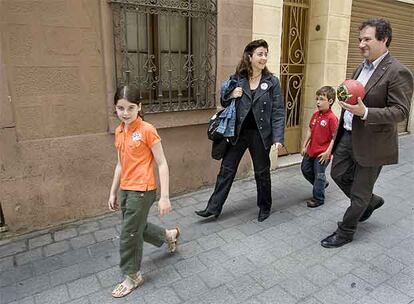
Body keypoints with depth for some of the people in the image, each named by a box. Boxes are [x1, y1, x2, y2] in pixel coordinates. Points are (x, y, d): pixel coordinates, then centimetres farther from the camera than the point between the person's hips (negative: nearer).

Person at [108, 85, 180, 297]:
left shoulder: (147, 130, -15)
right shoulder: (119, 132, 6)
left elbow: (162, 164, -14)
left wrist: (164, 197, -16)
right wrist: (113, 192, 17)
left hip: (142, 190, -7)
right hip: (125, 190, 7)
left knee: (129, 234, 4)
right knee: (137, 228, 21)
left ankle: (132, 276, 27)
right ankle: (169, 235, 46)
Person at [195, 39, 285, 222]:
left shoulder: (272, 82, -3)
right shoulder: (236, 79, 1)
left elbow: (278, 111, -4)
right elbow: (224, 102, 11)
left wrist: (278, 137, -13)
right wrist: (231, 95, -11)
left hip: (260, 134, -1)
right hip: (238, 132, 2)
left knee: (262, 172, 13)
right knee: (226, 169, 5)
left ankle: (265, 207, 33)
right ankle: (214, 207, 17)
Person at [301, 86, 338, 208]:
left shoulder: (332, 118, -19)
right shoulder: (315, 115, 4)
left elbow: (335, 137, -19)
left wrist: (328, 152, -19)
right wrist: (304, 145, 11)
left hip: (322, 153, -8)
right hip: (311, 150, 8)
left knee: (319, 175, 4)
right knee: (305, 169, 20)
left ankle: (318, 199, 22)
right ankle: (321, 183, 42)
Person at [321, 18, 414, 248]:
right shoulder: (362, 67, 9)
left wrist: (364, 112, -32)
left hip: (371, 142, -8)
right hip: (348, 135, 8)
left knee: (359, 192, 7)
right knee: (338, 174, 18)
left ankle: (345, 233, 26)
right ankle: (371, 201, 43)